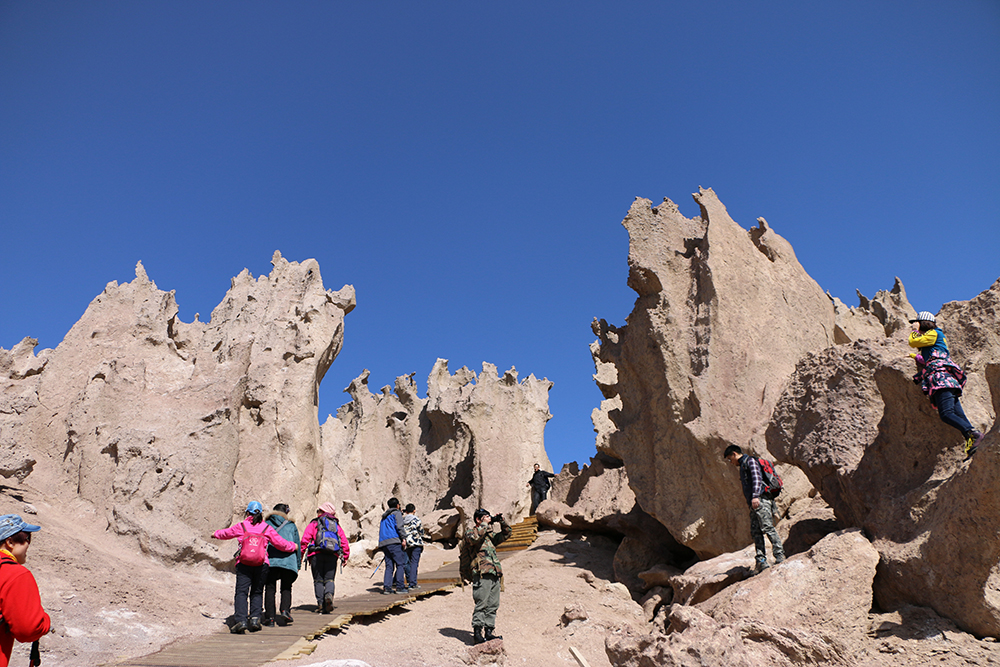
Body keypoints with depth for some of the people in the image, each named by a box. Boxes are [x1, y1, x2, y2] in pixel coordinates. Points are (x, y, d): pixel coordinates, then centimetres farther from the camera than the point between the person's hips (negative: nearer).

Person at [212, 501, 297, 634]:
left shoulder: (241, 526, 8)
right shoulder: (267, 528, 7)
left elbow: (226, 533, 25)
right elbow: (280, 543, 8)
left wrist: (216, 534, 47)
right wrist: (293, 547, 27)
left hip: (243, 564, -1)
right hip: (261, 565, 1)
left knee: (241, 592, -2)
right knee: (257, 593, 13)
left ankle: (240, 619, -16)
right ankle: (255, 618, 0)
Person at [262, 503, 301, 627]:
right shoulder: (292, 526, 17)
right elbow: (297, 545, 16)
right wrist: (298, 564, 21)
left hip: (270, 560, -1)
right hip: (289, 561, 1)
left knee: (270, 589, 7)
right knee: (286, 588, 12)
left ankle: (270, 617, 0)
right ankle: (285, 611, -9)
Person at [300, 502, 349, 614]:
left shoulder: (314, 524, 13)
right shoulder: (337, 526, 21)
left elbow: (305, 540, 0)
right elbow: (345, 543, 16)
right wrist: (345, 557, 23)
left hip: (317, 554, -2)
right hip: (332, 555, 2)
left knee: (318, 580, 5)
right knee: (329, 579, 4)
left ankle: (320, 603, -6)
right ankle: (329, 594, -25)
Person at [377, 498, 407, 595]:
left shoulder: (384, 517, 27)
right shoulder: (397, 513, 4)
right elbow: (399, 527, -11)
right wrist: (403, 538, -16)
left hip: (384, 543, 7)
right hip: (394, 541, -7)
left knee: (389, 566, 6)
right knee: (400, 564, -4)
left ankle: (386, 588, -3)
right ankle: (399, 587, -9)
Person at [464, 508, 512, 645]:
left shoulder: (490, 534, 23)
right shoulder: (470, 531, 3)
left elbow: (506, 535, 28)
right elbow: (474, 537, -21)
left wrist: (502, 522, 12)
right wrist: (485, 523, -12)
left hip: (495, 574, 7)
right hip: (482, 573, -7)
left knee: (493, 605, 8)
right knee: (481, 604, -8)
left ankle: (489, 632, 13)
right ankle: (477, 632, -3)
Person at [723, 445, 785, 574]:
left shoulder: (750, 461, 1)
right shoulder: (742, 466, 29)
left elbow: (757, 478, -13)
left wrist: (755, 496, -23)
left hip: (761, 499, -9)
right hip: (754, 503, 9)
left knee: (767, 527, -16)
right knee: (755, 531, 0)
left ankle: (779, 555, -17)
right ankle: (761, 561, -4)